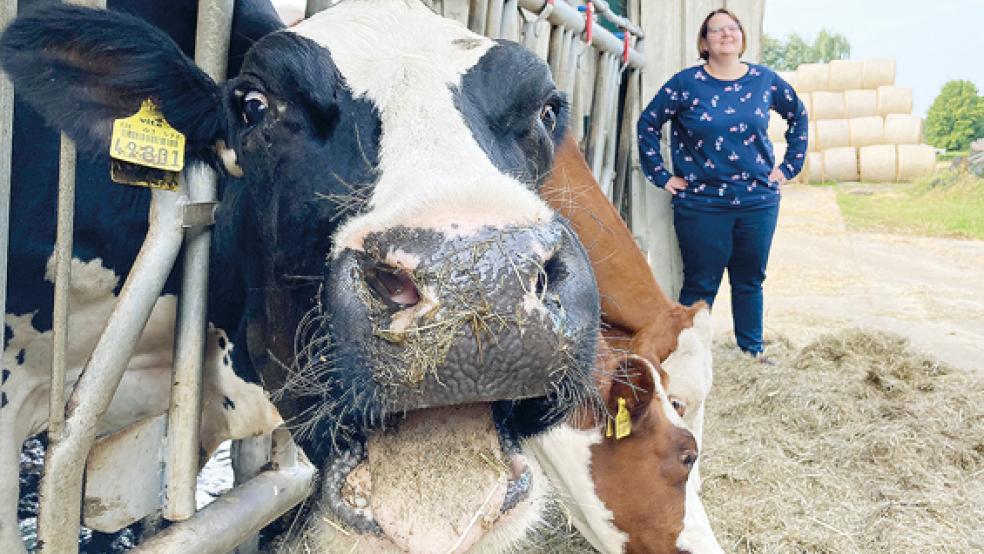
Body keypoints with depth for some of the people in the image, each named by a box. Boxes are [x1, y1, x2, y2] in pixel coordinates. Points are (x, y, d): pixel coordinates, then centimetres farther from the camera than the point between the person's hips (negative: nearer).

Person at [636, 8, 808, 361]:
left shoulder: (765, 80, 4)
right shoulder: (687, 83, -4)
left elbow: (798, 115, 18)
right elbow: (648, 124, 1)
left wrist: (789, 166, 11)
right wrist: (661, 176, -2)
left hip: (759, 201, 3)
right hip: (702, 204, -3)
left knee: (750, 281, 13)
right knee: (700, 285, 4)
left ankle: (752, 352, 26)